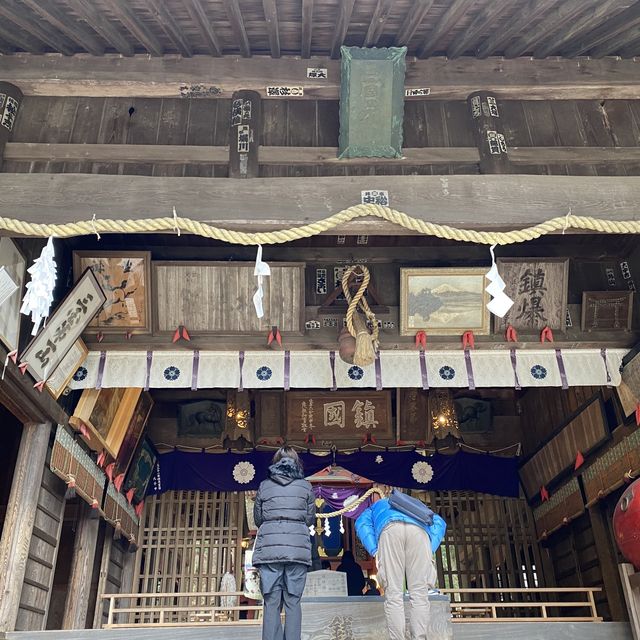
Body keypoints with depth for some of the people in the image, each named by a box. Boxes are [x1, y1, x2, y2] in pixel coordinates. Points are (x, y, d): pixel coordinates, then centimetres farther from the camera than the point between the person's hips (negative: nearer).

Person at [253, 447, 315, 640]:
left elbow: (258, 519, 12)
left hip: (269, 548, 0)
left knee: (271, 604, 3)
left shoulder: (264, 486, 7)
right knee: (293, 603, 4)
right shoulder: (305, 486, 6)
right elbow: (310, 519, 11)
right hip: (298, 549, 0)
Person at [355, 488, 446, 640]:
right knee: (419, 593, 3)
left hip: (390, 529, -1)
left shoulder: (377, 506, 43)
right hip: (419, 530, 1)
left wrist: (374, 551, 8)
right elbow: (439, 523, 28)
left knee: (393, 594, -1)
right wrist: (431, 550, 16)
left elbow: (362, 523, 20)